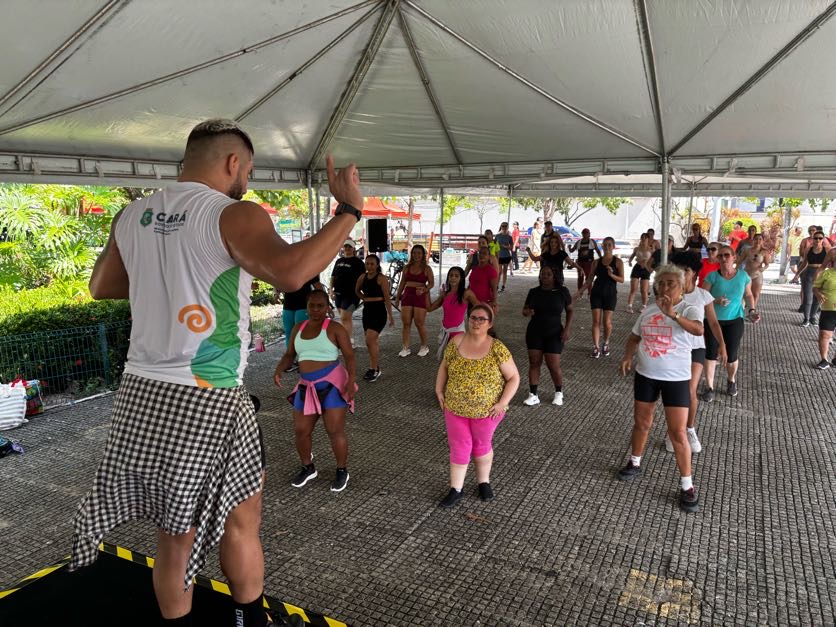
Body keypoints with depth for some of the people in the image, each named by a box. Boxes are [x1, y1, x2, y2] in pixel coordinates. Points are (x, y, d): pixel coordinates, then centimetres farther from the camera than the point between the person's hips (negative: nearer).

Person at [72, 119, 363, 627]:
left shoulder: (132, 216, 9)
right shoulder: (234, 215, -12)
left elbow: (101, 286, 22)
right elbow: (290, 273, -30)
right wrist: (349, 210, -20)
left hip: (141, 394, 6)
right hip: (208, 402, -6)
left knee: (174, 536, 19)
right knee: (241, 524, 15)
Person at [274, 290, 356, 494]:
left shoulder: (335, 329, -7)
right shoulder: (298, 328, 9)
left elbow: (349, 356, -10)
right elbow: (290, 355, 14)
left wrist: (351, 379, -23)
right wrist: (279, 369, -5)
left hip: (332, 384, -5)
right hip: (307, 387, 6)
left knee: (335, 431, -3)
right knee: (301, 430, 8)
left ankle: (342, 471, 17)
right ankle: (308, 468, 31)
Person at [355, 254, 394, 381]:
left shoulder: (381, 278, -11)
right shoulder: (363, 277, 6)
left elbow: (387, 298, -11)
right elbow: (357, 291, 25)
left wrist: (390, 316, -12)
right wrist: (364, 298, 9)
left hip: (379, 312, -7)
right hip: (367, 311, 7)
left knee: (370, 340, -14)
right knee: (373, 341, 14)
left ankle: (374, 369, -4)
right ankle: (376, 368, 26)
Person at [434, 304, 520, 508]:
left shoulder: (497, 349, -15)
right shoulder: (456, 342, -6)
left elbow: (514, 377, -8)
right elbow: (444, 367, 8)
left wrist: (502, 403, -15)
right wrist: (439, 391, 0)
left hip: (486, 410, -2)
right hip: (455, 408, 2)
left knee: (482, 445, 17)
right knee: (459, 447, 10)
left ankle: (483, 482, 38)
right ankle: (456, 489, 25)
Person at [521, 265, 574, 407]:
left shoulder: (562, 291, -5)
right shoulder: (534, 292, 0)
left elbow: (570, 310, 4)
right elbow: (524, 309, 8)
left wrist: (567, 328, -8)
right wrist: (527, 312, -16)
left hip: (554, 333, -2)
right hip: (534, 332, 2)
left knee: (554, 366, -2)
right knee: (534, 363, 1)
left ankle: (559, 392, 22)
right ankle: (533, 395, 8)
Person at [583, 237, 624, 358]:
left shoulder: (618, 262, -1)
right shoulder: (597, 262, 6)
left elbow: (622, 279, -5)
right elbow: (591, 278, 12)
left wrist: (612, 275, -21)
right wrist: (589, 291, 5)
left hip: (610, 294, -2)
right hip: (597, 293, 2)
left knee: (607, 322, 0)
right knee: (596, 321, -2)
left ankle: (606, 343, 25)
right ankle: (596, 346, 3)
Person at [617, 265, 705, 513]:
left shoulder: (689, 309, -12)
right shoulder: (648, 310, 4)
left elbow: (698, 329, -34)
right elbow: (635, 336, 15)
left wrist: (672, 314, -47)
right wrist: (628, 356, -3)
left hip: (676, 378, -5)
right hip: (645, 375, 5)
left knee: (678, 432, -3)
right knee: (641, 423, 17)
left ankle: (687, 485, 11)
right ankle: (635, 463, 40)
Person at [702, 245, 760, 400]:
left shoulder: (743, 276, -2)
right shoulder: (712, 276, -9)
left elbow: (748, 295, 12)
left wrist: (751, 310, -3)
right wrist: (716, 301, -26)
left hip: (734, 321, 1)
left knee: (731, 356, 4)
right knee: (711, 353, 0)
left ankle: (731, 381, 35)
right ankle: (709, 387, 14)